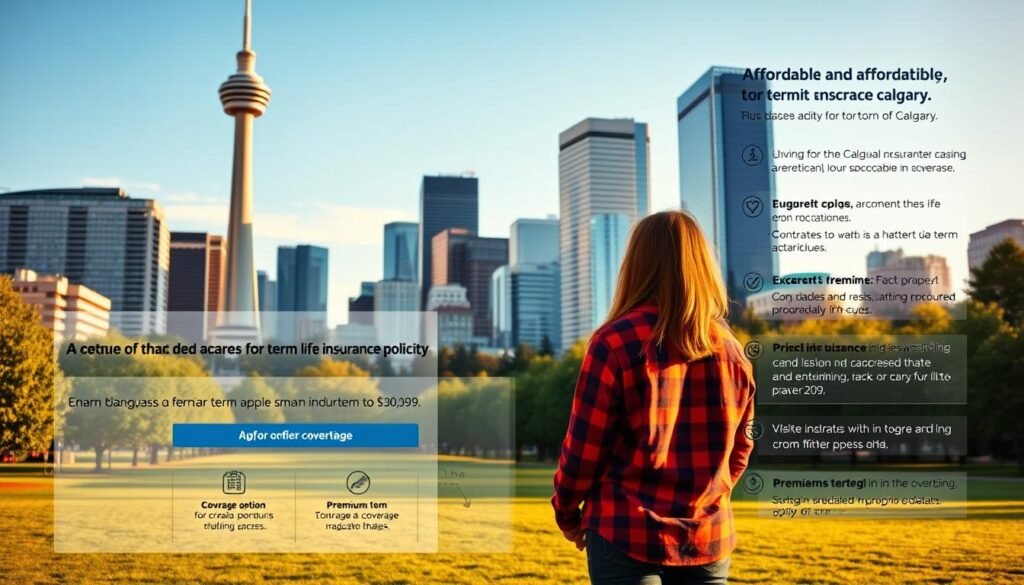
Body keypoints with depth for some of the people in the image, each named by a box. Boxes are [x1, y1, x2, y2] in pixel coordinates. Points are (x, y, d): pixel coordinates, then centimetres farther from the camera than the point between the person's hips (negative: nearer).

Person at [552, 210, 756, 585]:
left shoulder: (616, 342, -12)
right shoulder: (732, 351, 2)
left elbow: (584, 445, -8)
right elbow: (740, 451, 11)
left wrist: (567, 512, 7)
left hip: (628, 534, -4)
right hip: (711, 539, 4)